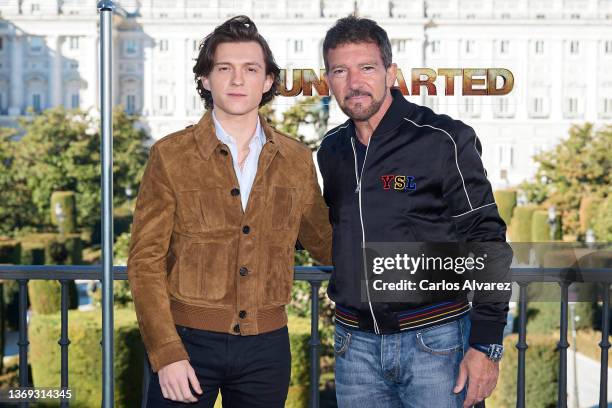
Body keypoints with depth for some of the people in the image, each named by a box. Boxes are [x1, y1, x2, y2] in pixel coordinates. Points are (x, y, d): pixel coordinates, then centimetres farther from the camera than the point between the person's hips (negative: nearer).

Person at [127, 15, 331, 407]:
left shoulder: (297, 160, 4)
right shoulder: (170, 155, -3)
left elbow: (324, 241, 18)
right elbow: (146, 261, -5)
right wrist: (166, 353, -12)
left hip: (267, 345, 3)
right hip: (188, 342, -2)